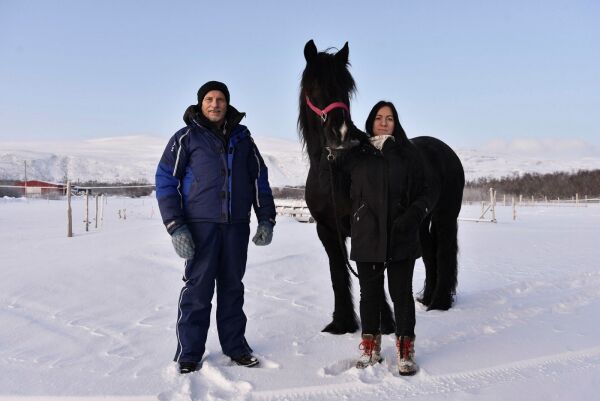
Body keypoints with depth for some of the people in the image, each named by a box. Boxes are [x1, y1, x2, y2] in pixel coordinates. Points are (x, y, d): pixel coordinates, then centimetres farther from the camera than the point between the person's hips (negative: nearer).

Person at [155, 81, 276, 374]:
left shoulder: (242, 138, 13)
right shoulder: (187, 137, 2)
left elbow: (260, 179, 15)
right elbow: (165, 181, -2)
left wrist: (266, 219, 7)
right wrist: (175, 226, -11)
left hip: (237, 224, 3)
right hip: (201, 224, -3)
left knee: (232, 286, 10)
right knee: (198, 287, -1)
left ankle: (235, 345, 21)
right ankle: (189, 353, 11)